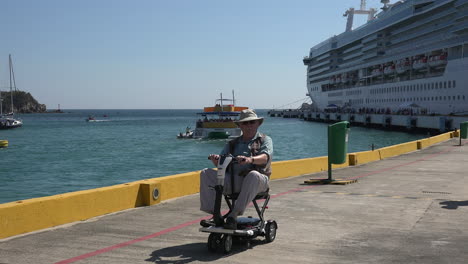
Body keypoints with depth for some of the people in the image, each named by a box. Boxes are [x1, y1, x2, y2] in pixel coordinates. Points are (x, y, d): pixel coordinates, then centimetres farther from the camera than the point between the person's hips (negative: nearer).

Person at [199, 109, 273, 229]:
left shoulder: (265, 140, 14)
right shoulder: (233, 144, 25)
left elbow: (265, 157, -8)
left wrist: (250, 159, -30)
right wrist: (216, 159, -10)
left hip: (258, 181, -4)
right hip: (233, 180, 4)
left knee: (253, 175, -40)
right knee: (206, 174, -14)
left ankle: (234, 214, -39)